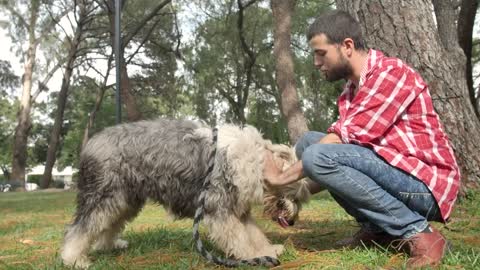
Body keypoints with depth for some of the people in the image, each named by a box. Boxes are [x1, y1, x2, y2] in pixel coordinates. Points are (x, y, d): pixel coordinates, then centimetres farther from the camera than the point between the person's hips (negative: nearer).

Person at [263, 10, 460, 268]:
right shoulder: (350, 91, 13)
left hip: (425, 184, -8)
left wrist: (281, 177, -15)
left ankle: (418, 232, -15)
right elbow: (341, 143, 12)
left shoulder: (391, 72, -14)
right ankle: (377, 228, 2)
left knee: (317, 155, -25)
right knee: (308, 142, 2)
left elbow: (344, 138, -22)